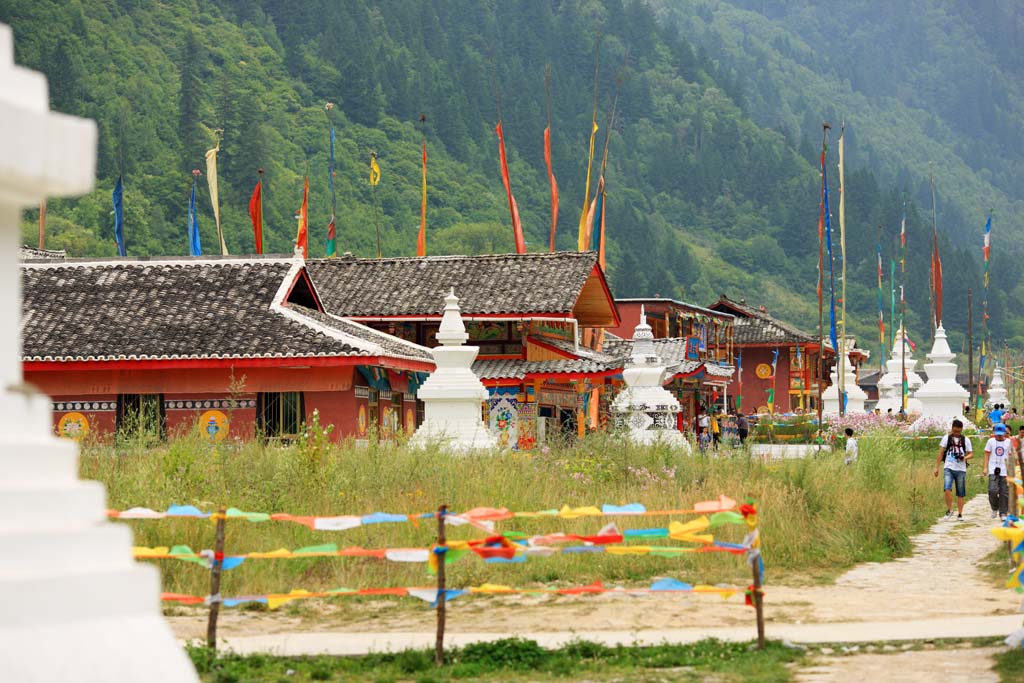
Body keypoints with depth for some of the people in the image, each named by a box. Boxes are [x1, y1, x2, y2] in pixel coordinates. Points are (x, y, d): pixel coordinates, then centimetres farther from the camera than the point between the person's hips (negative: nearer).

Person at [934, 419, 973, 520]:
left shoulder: (965, 440, 7)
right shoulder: (946, 438, 5)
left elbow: (971, 454, 8)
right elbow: (941, 453, 8)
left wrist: (965, 457, -14)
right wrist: (937, 467, 4)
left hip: (961, 469, 1)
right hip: (948, 468, -1)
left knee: (960, 493, 3)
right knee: (947, 489, -20)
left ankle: (960, 514, 11)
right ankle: (949, 510, -6)